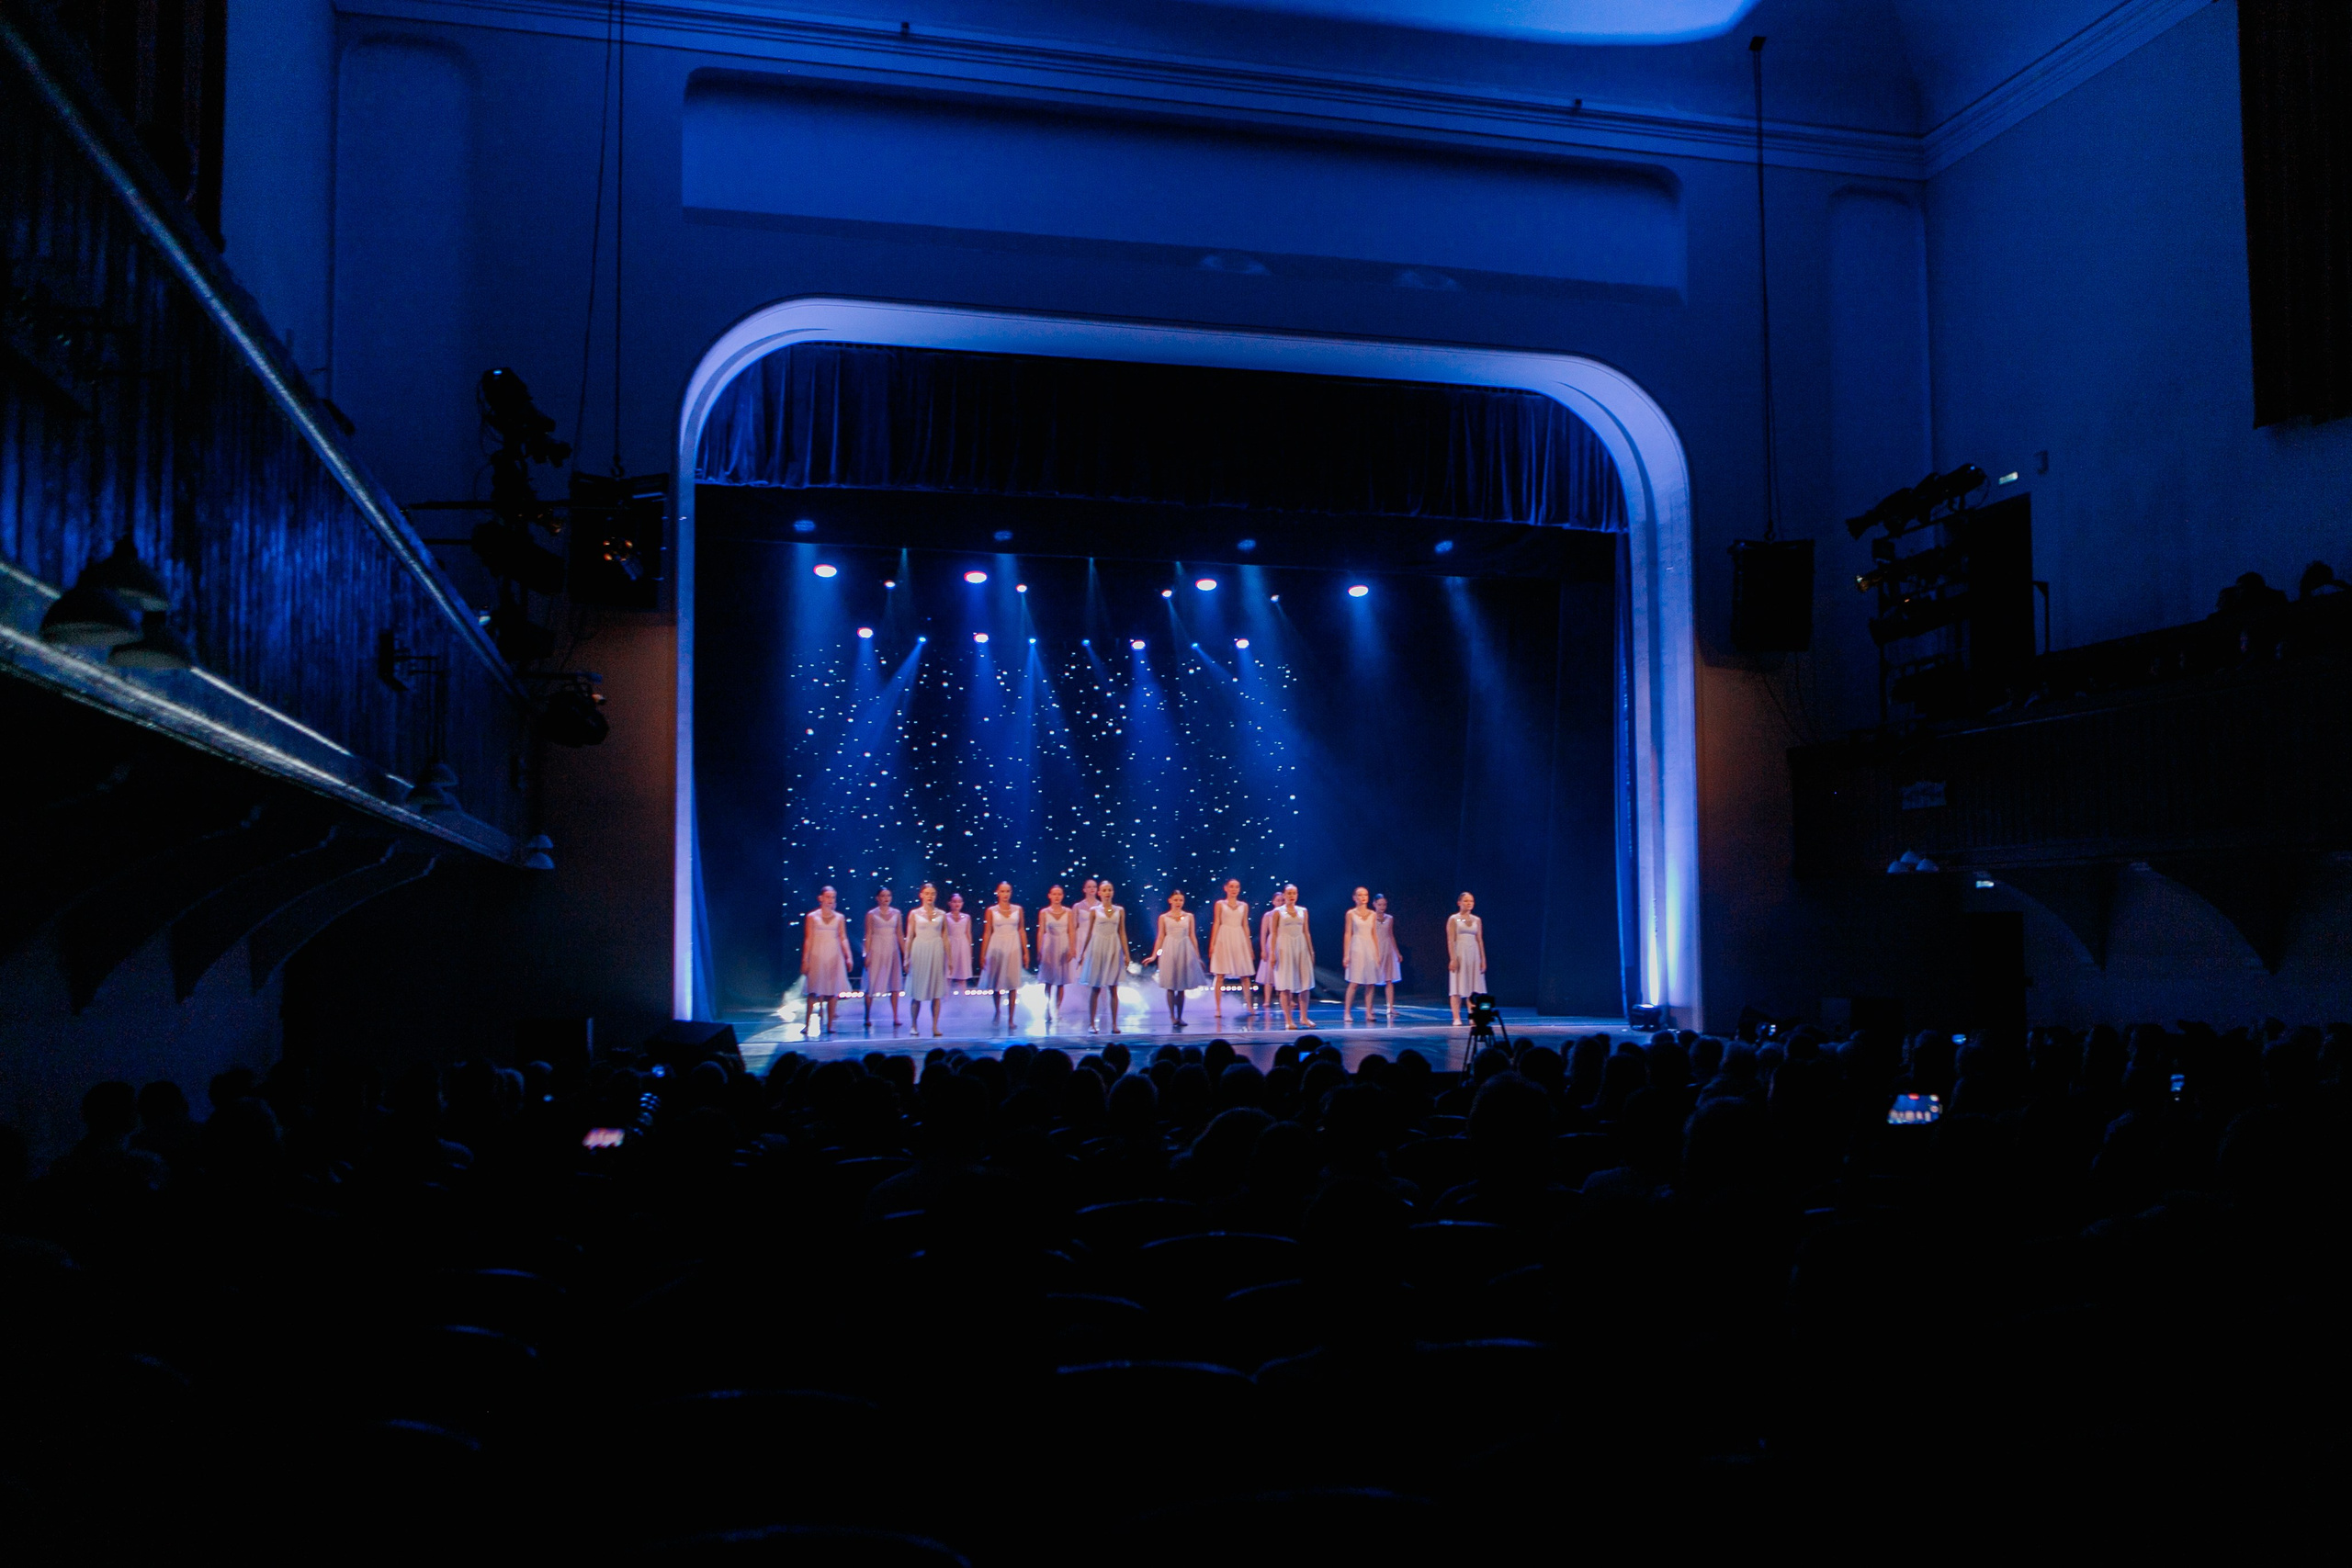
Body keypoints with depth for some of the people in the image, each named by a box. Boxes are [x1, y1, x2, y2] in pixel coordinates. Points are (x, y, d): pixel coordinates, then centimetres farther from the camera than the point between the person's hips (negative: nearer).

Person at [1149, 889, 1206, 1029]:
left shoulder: (1189, 916, 7)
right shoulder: (1164, 918, 4)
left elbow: (1192, 936, 9)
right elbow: (1160, 937, 5)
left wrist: (1197, 955, 8)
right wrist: (1154, 956, 1)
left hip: (1185, 951, 1)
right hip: (1169, 952, -1)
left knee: (1182, 987, 3)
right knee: (1171, 986, -3)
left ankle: (1180, 1016, 9)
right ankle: (1172, 1016, 2)